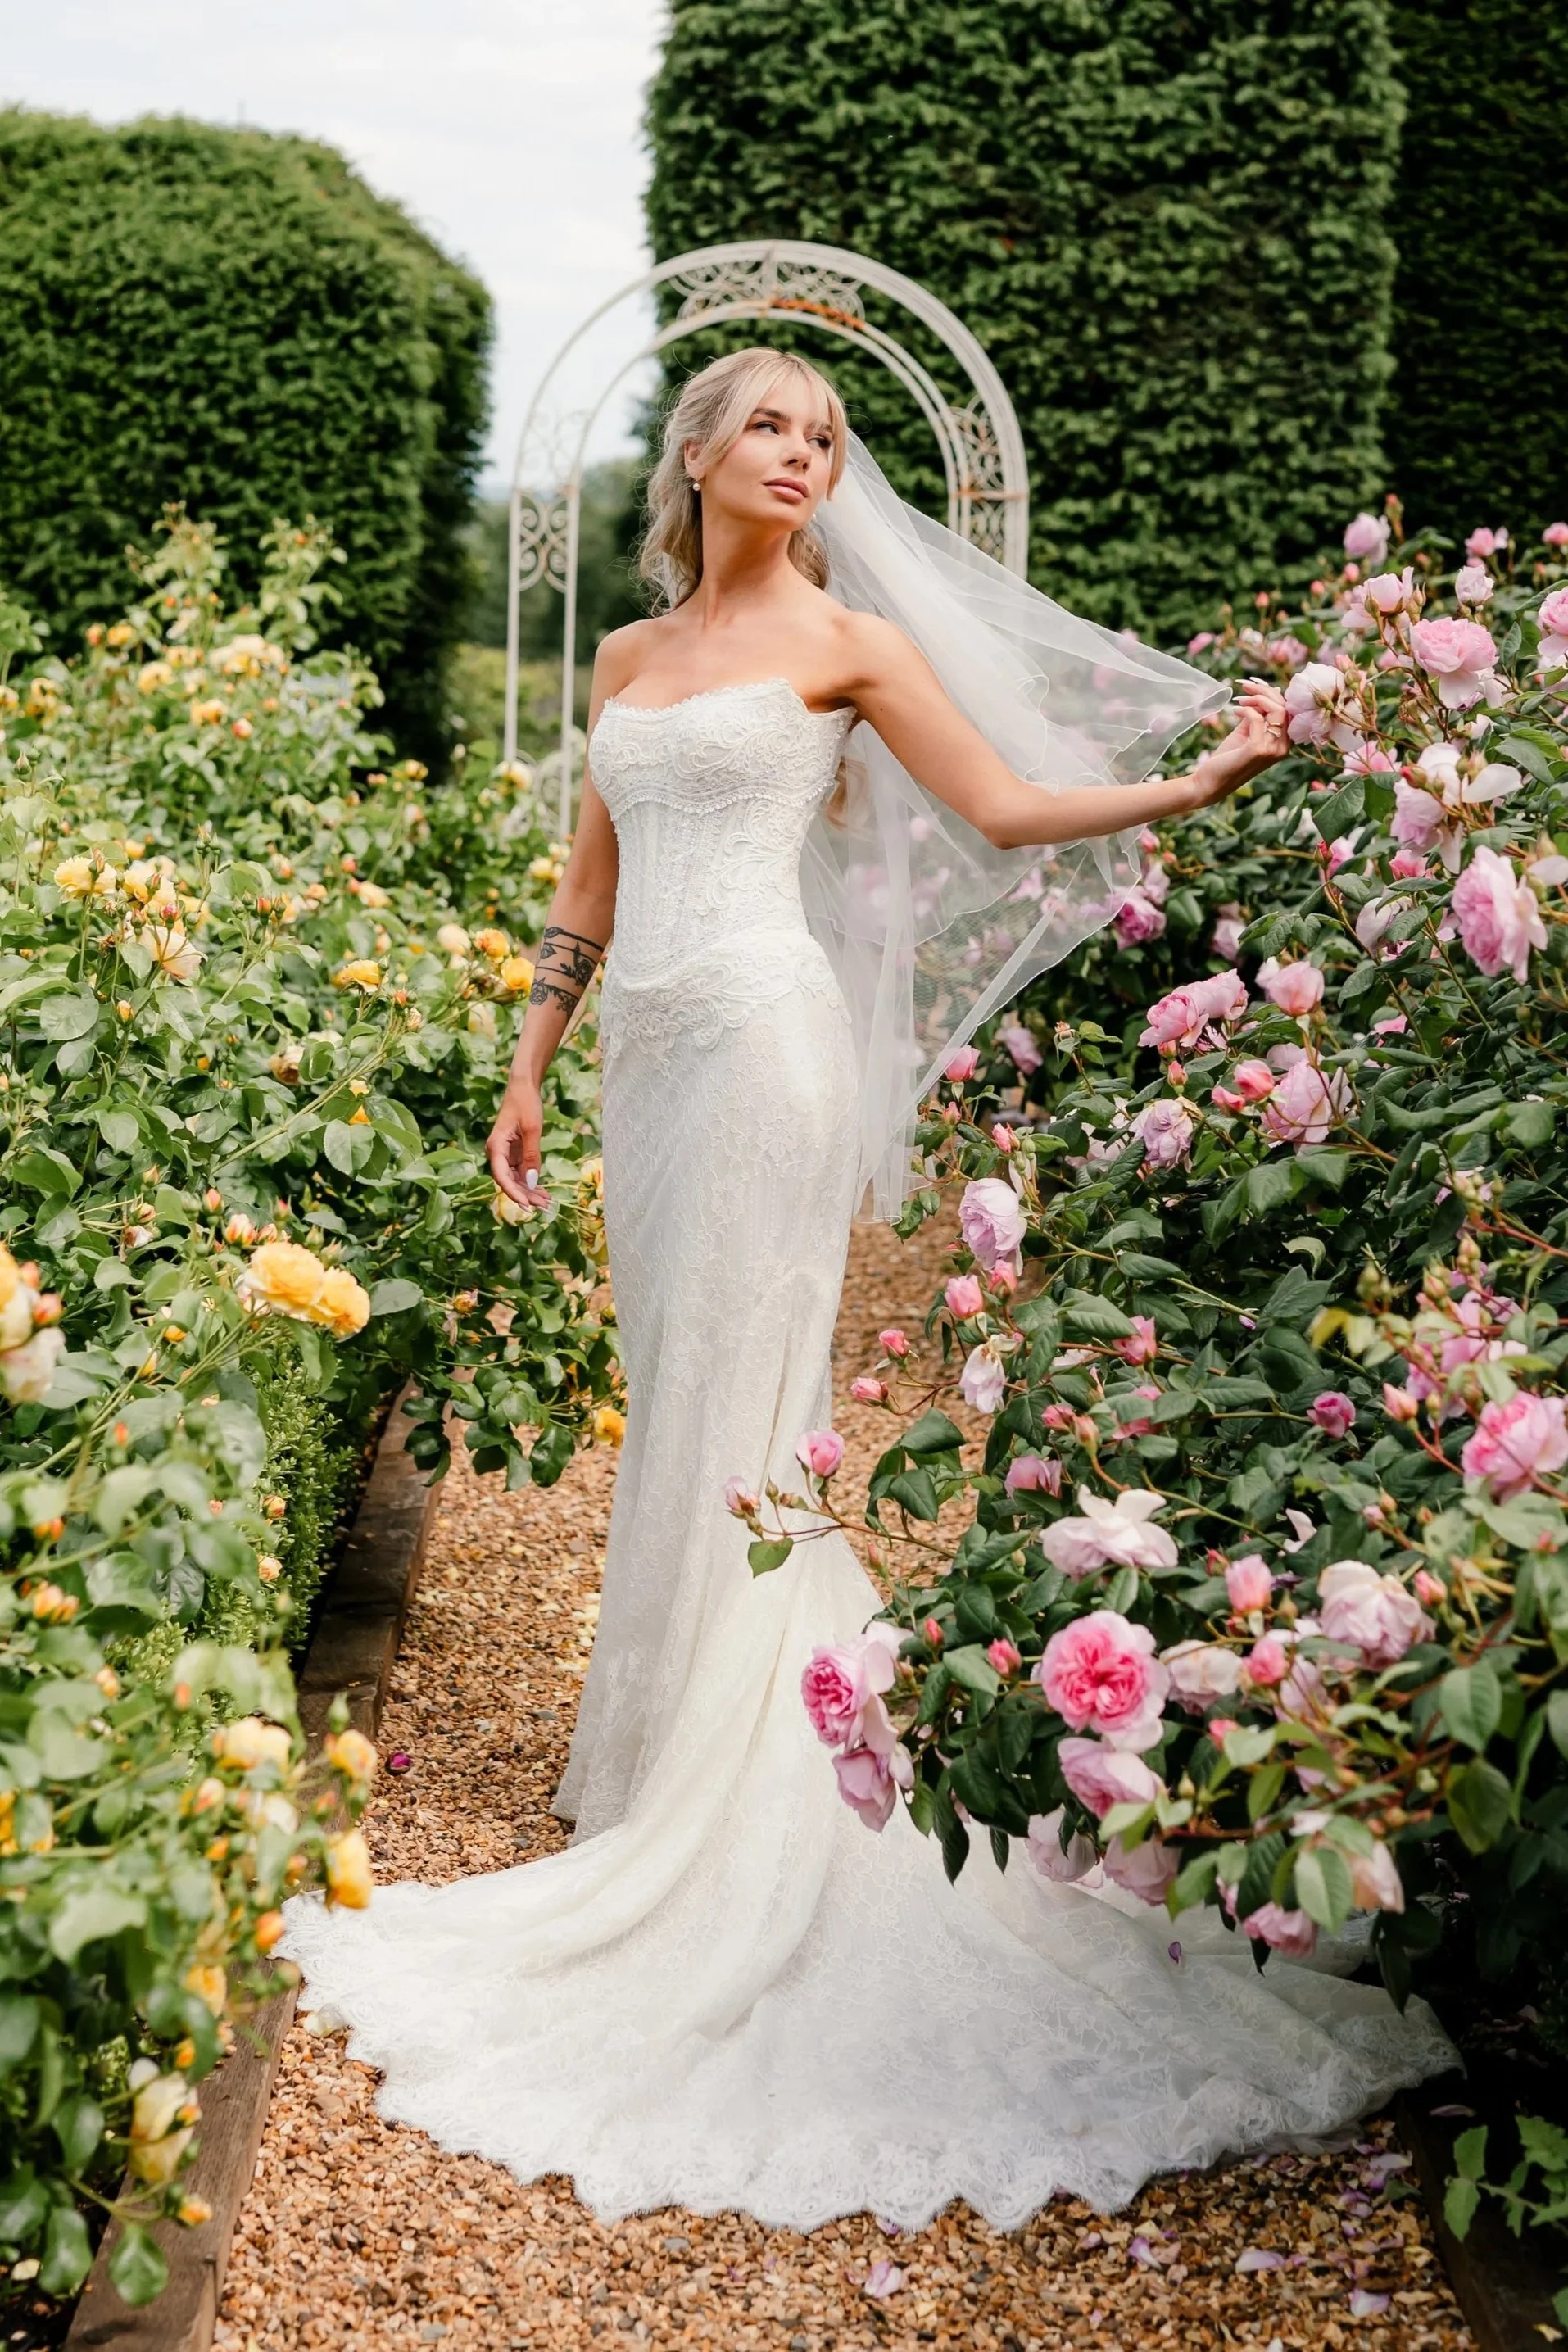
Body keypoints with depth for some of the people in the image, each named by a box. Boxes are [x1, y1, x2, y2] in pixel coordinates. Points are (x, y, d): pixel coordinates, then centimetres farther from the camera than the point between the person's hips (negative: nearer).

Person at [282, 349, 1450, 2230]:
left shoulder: (844, 637, 3)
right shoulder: (629, 658, 17)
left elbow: (1007, 810, 1)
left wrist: (1204, 784, -9)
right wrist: (528, 1069, 19)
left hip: (765, 1034, -6)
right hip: (647, 1046, 6)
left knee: (729, 1404, -5)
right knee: (667, 1393, 8)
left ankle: (706, 1787, 3)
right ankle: (659, 1745, 17)